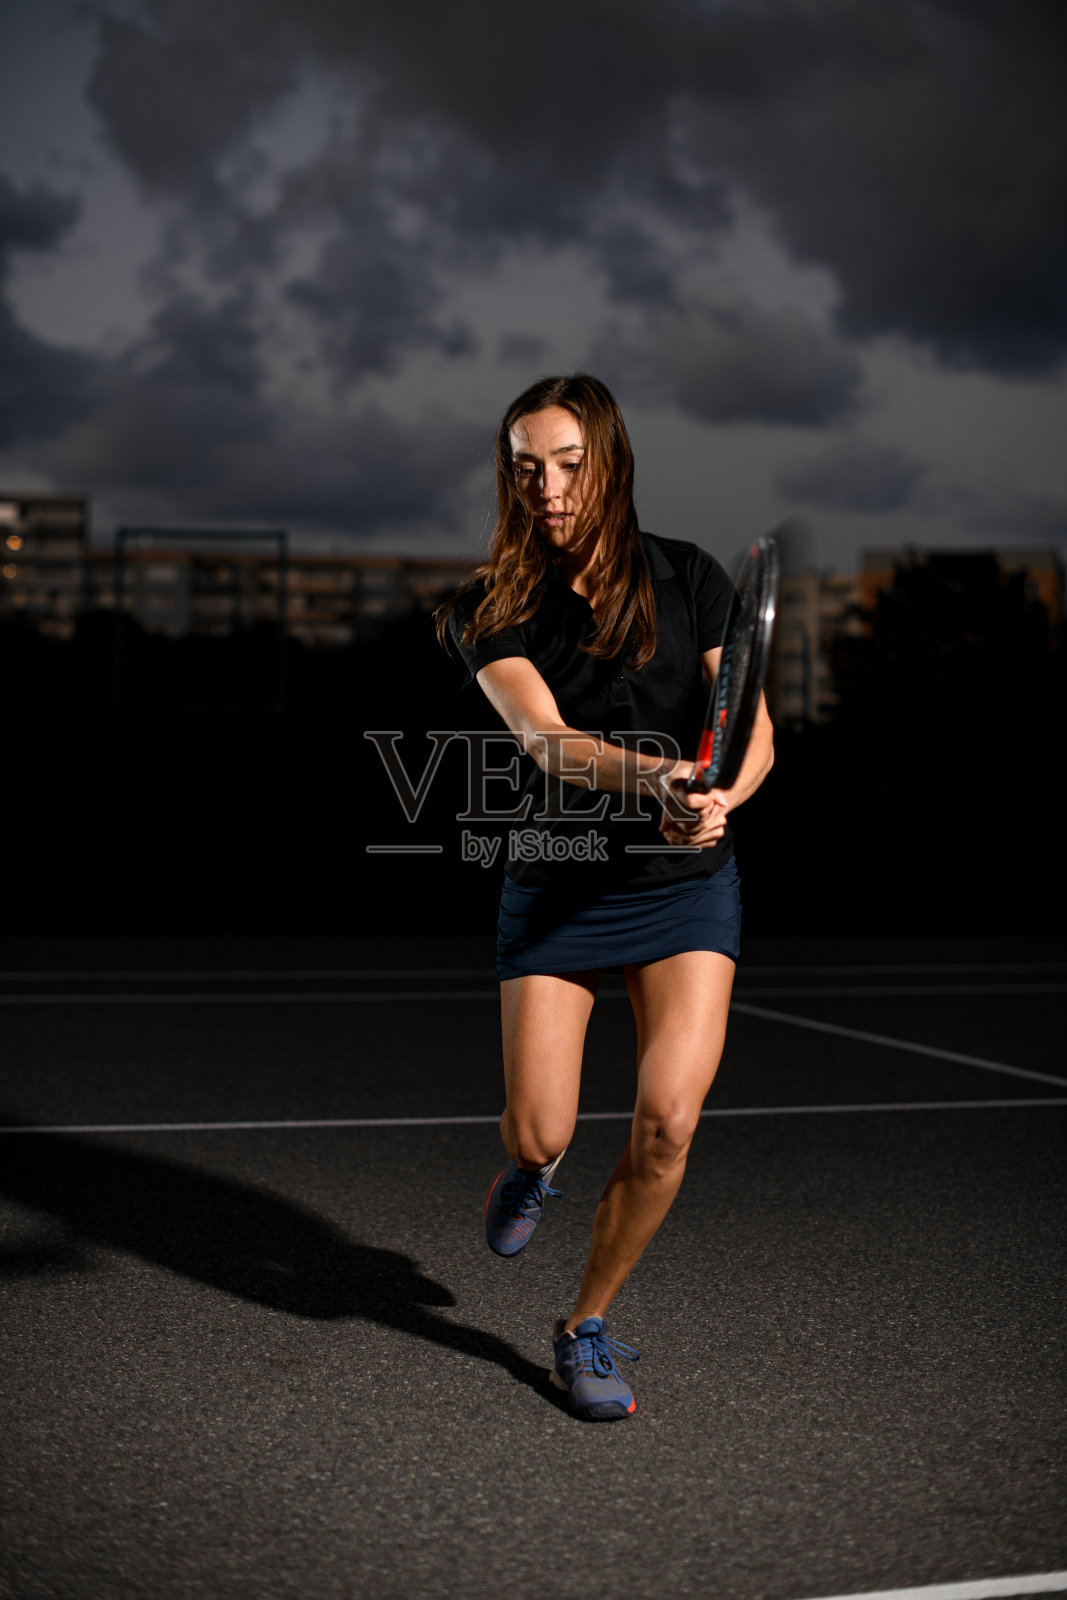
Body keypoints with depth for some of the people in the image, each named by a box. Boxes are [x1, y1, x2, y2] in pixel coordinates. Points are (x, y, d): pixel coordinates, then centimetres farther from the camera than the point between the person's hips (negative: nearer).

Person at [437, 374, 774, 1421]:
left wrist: (721, 797, -27)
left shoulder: (690, 579, -3)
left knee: (667, 1122, -13)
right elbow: (547, 739, -23)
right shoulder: (492, 610, -7)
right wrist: (657, 775, -42)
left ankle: (586, 1327, 12)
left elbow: (754, 732, -4)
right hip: (555, 891, 0)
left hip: (687, 885, 1)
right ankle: (528, 1173, 37)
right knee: (537, 1136, -5)